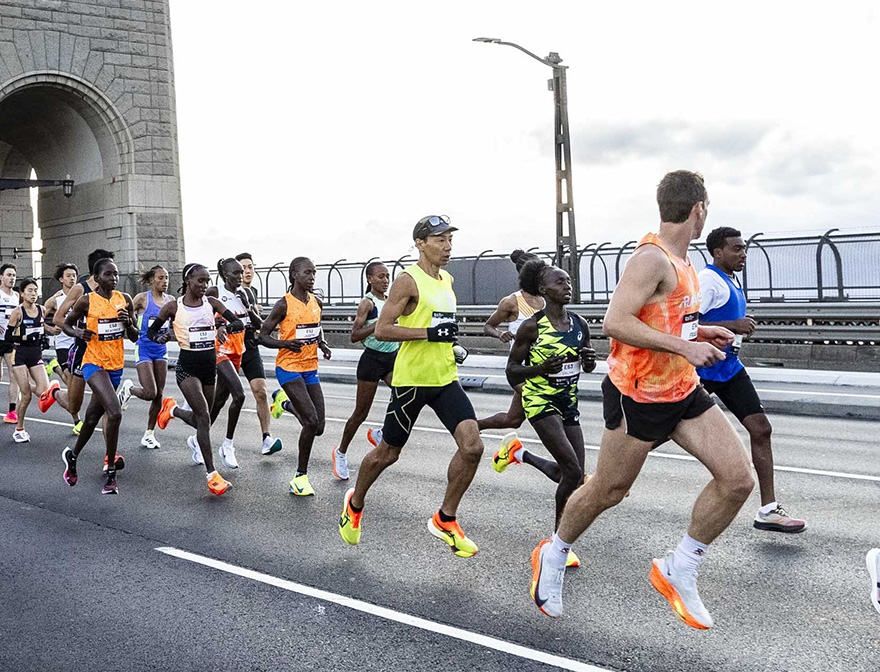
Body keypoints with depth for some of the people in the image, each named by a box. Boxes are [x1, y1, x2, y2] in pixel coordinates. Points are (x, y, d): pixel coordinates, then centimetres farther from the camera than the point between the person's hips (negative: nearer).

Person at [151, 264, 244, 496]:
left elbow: (239, 323, -4)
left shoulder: (211, 303, 3)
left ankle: (172, 409, 50)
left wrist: (224, 327, -26)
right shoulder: (174, 307, -4)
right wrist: (161, 338, -17)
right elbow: (151, 331, 5)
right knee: (204, 416, -17)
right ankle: (211, 474, -12)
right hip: (187, 366, -5)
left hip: (209, 366, 5)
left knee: (202, 417, 16)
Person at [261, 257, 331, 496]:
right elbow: (263, 335, -8)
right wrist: (286, 343, -25)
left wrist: (322, 344, 6)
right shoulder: (284, 304, -10)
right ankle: (300, 476, 0)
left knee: (318, 427, 4)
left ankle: (283, 401, 33)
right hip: (289, 368, -6)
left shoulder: (317, 303, 8)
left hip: (311, 369, 6)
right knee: (311, 421, -17)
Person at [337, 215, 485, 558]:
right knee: (388, 452, 8)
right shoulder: (408, 281, -11)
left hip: (446, 379, 6)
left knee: (472, 446, -10)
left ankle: (445, 520, 7)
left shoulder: (447, 280, 13)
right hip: (411, 379, -6)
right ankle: (354, 504, 36)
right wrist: (430, 333, -22)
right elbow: (382, 330, -17)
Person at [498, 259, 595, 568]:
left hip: (569, 403, 6)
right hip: (540, 401, -6)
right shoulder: (532, 327, -12)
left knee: (574, 477, 8)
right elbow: (511, 371, -8)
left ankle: (519, 454, 33)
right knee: (573, 473, -16)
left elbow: (587, 367, 16)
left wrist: (589, 359, -8)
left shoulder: (580, 324, 3)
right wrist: (541, 367, -26)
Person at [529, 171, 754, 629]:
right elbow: (615, 322, -29)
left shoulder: (679, 261, 11)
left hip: (683, 391, 9)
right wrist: (685, 346, -29)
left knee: (738, 479, -3)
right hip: (638, 396, -8)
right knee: (607, 491, 8)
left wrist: (699, 333, 11)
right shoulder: (652, 259, -19)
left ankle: (678, 570, 11)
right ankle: (553, 555, 33)